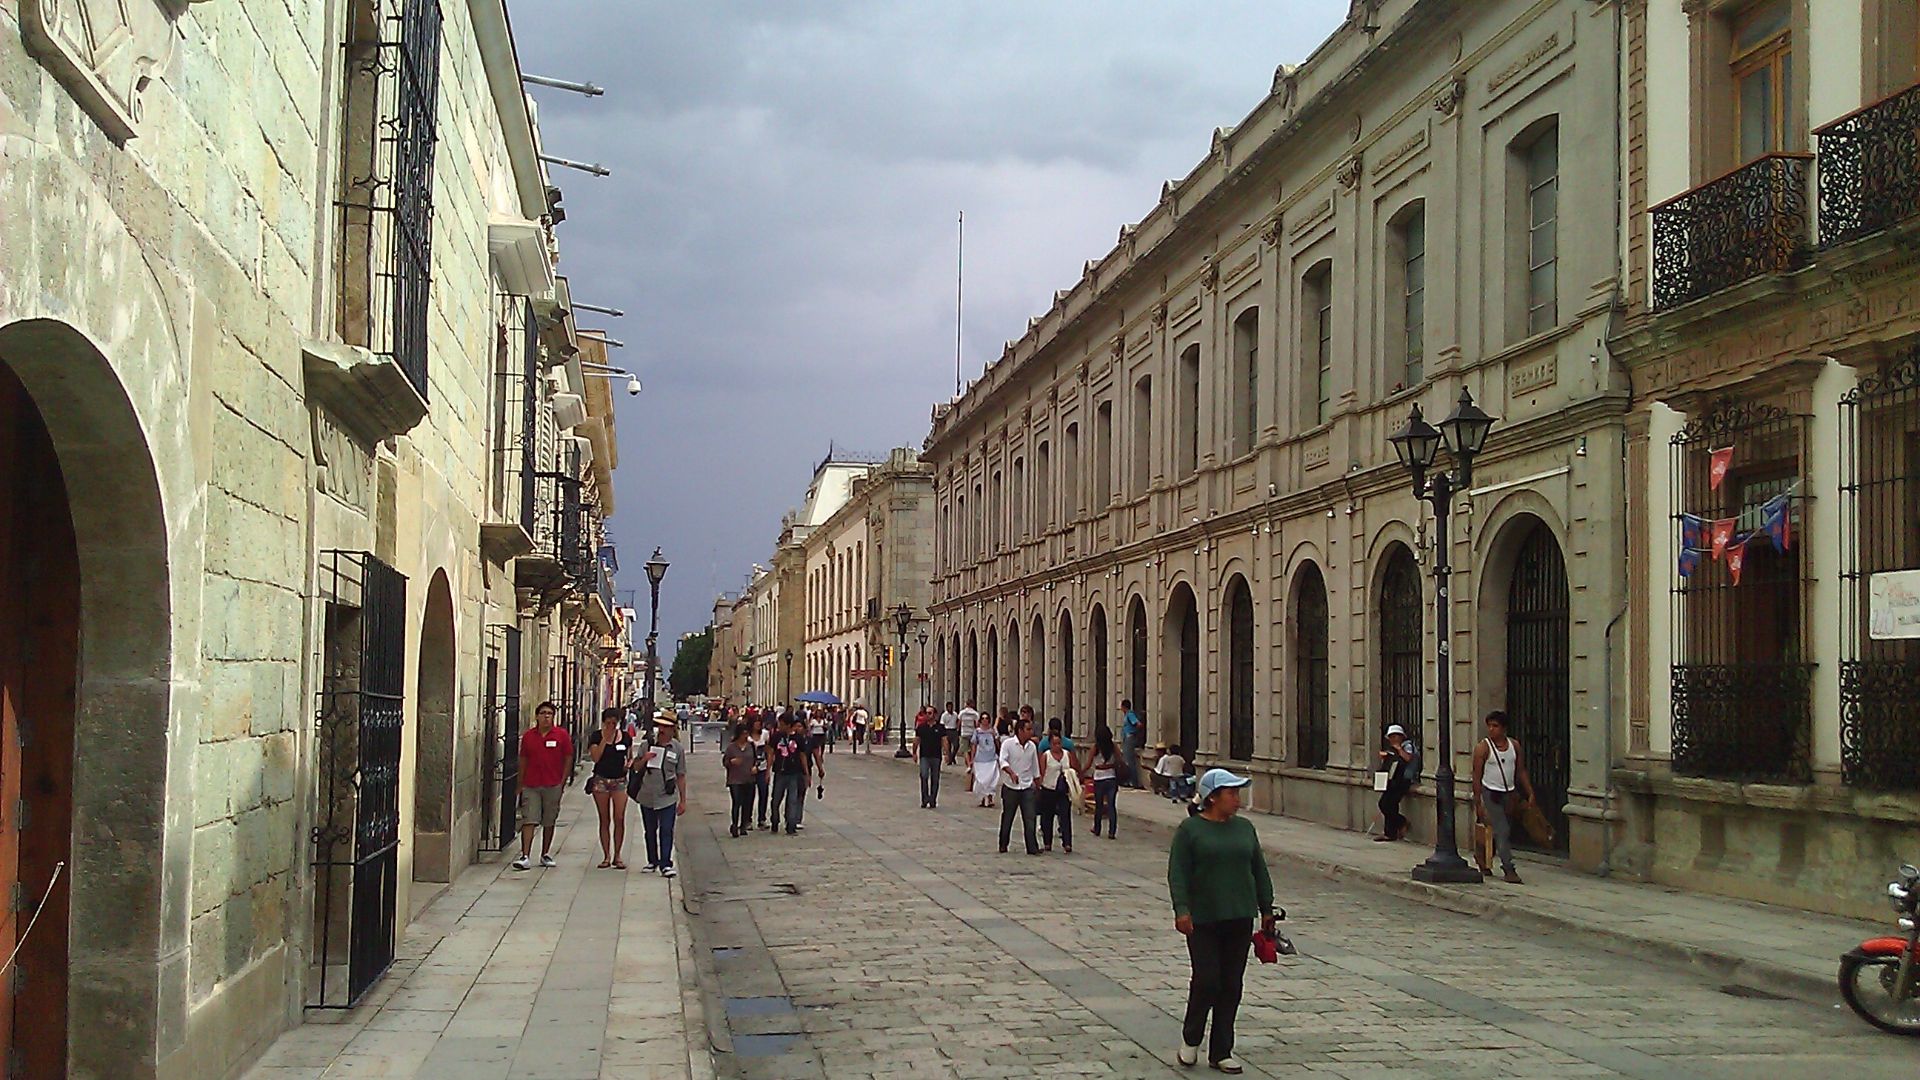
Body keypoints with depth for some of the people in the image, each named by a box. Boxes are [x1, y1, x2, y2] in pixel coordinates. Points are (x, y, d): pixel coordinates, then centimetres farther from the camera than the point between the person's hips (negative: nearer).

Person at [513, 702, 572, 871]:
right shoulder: (528, 736, 5)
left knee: (549, 822, 9)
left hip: (553, 786, 0)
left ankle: (545, 855, 21)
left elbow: (568, 759, 4)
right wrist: (521, 785, 9)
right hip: (531, 785, 0)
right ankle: (525, 856, -11)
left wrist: (562, 782, -2)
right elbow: (523, 760, 10)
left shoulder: (562, 735, 1)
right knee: (528, 821, -7)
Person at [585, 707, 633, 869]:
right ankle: (606, 856, 12)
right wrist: (605, 738, -13)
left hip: (620, 780, 1)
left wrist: (629, 764, -6)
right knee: (604, 820, 6)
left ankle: (617, 856, 3)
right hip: (601, 780, -1)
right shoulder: (596, 737, -1)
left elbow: (630, 757, 16)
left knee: (619, 819, -7)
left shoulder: (626, 737, 5)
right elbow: (595, 757, -13)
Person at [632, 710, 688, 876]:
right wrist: (644, 759, -11)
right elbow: (636, 767, 12)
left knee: (666, 831, -9)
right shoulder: (648, 744, 3)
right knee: (650, 831, 12)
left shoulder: (678, 748, 1)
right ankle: (652, 861, 26)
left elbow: (681, 776, 5)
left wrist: (683, 800, 5)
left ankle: (666, 864, -8)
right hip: (647, 796, 2)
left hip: (667, 797, -2)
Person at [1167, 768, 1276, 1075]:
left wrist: (1266, 910, 14)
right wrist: (1181, 909, -18)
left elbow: (1259, 871, 16)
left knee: (1231, 986, 6)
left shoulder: (1244, 828, 10)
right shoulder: (1190, 829, -4)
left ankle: (1221, 1052, 14)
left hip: (1239, 919, 5)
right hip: (1203, 920, -4)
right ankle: (1190, 1038, 19)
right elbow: (1177, 873, -8)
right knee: (1206, 980, -6)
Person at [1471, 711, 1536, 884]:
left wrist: (1530, 793, 5)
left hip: (1509, 794, 5)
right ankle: (1509, 870, -11)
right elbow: (1477, 777, -7)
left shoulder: (1514, 745, 4)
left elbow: (1521, 771, 12)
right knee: (1502, 831, -12)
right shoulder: (1483, 747, -9)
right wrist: (1478, 803, -10)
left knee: (1505, 833, 12)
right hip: (1491, 793, -5)